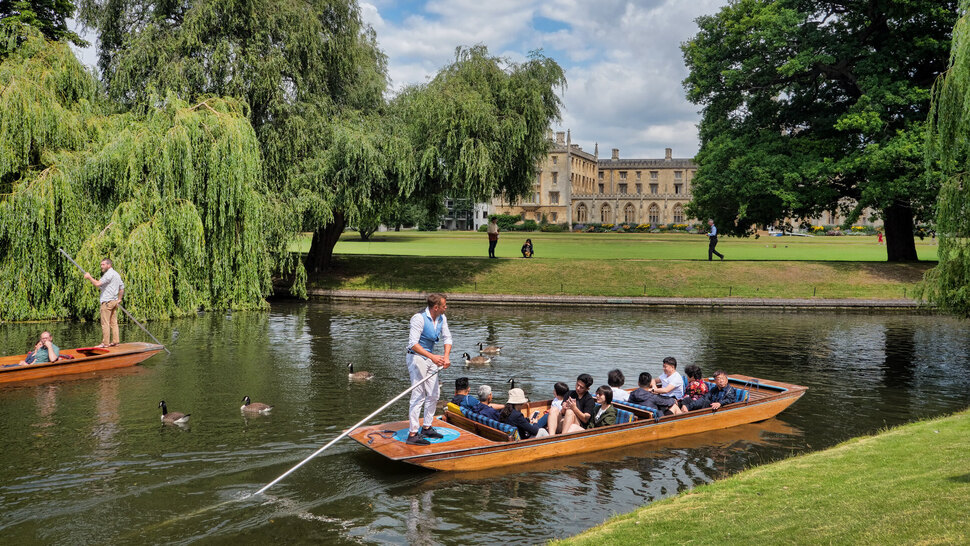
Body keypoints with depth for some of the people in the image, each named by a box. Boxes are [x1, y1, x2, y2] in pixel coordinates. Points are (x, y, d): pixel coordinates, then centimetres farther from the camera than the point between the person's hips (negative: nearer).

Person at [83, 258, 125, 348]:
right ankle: (115, 341, 8)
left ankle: (105, 343, -6)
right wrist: (119, 299, 29)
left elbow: (98, 284, -20)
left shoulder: (109, 274, -11)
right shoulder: (117, 274, 19)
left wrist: (89, 277, -7)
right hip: (114, 301, 9)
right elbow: (122, 287, 26)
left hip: (107, 301, -9)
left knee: (105, 323, -7)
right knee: (114, 322, 9)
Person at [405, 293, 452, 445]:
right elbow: (413, 344, -27)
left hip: (430, 358, 8)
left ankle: (427, 428, 25)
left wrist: (446, 356, -11)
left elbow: (447, 338, 6)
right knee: (418, 395, -10)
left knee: (434, 394, 12)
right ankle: (412, 434, -7)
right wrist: (432, 357, -35)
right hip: (417, 358, -8)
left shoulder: (441, 318, 4)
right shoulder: (419, 318, -21)